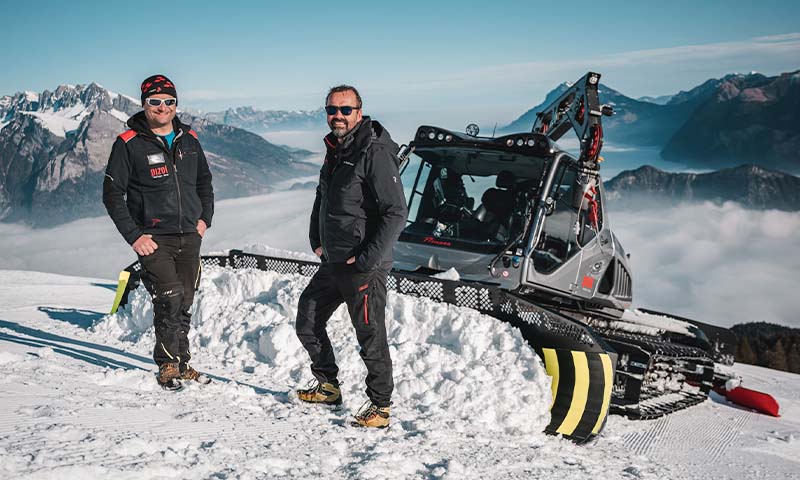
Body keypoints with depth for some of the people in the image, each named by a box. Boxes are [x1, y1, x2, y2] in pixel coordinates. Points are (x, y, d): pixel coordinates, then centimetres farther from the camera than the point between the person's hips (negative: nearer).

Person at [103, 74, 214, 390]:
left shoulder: (188, 139, 9)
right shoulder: (129, 144, -5)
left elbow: (204, 181, 22)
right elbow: (112, 194, -5)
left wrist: (205, 218, 9)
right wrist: (134, 236, -11)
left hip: (189, 236, 5)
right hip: (153, 239, -5)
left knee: (184, 304, 10)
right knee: (170, 299, -16)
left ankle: (181, 364, 22)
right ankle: (168, 366, -1)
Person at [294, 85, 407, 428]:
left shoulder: (375, 153, -16)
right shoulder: (334, 151, 11)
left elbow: (396, 213, -20)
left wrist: (367, 258, -20)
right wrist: (317, 241, 16)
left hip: (364, 267, -9)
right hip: (332, 264, 9)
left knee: (370, 335, -2)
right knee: (307, 322, 17)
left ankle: (380, 405, 13)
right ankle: (327, 386, 34)